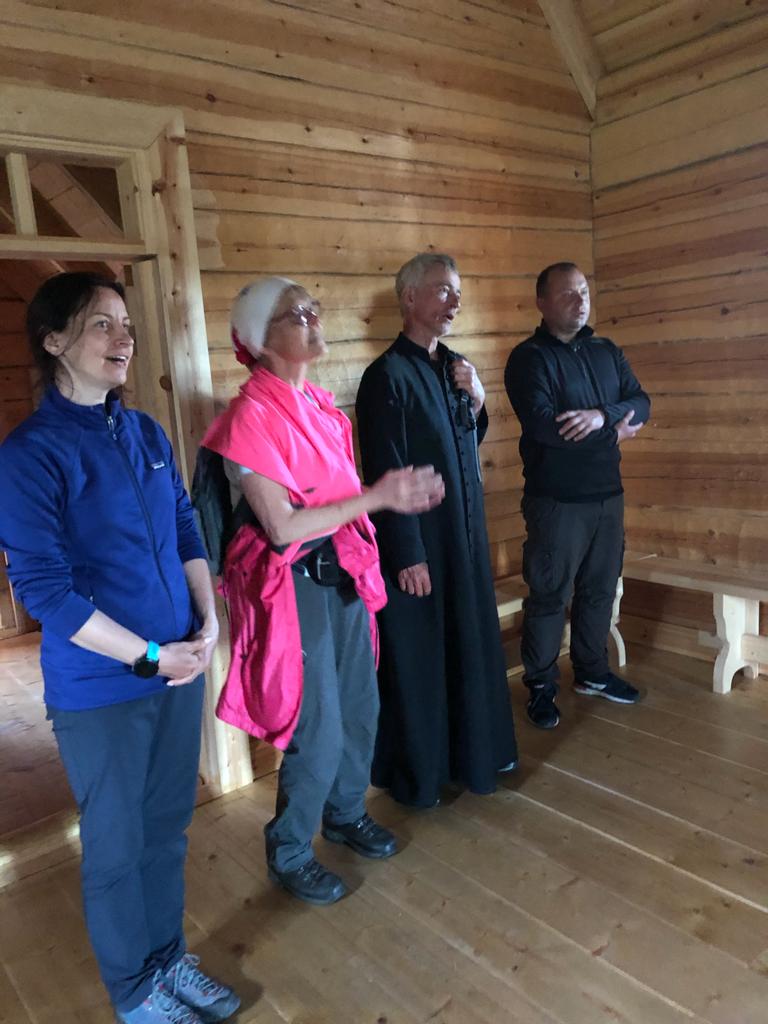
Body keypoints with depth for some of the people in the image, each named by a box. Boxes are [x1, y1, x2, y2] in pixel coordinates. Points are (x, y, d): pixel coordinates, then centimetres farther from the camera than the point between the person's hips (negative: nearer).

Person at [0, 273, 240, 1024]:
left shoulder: (147, 434, 5)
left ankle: (169, 957, 44)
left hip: (180, 669, 6)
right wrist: (148, 657, -16)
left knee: (167, 828, 21)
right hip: (99, 689, -5)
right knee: (116, 846, 14)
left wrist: (208, 626, -3)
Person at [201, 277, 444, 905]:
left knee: (360, 707, 18)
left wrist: (398, 495, 1)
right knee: (319, 730, 2)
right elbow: (281, 526, -21)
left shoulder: (321, 402, 6)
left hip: (344, 571, 8)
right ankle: (289, 854, 29)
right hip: (294, 584, -7)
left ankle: (346, 813, 44)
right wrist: (377, 497, -20)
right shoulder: (252, 416, -18)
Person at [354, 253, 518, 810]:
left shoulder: (453, 365, 8)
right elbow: (386, 474, -18)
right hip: (418, 542, -8)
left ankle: (471, 750, 40)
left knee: (471, 644, 19)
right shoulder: (388, 376, -16)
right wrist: (408, 556, -17)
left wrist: (477, 399, -1)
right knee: (418, 657, 6)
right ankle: (416, 773, 27)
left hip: (466, 533, 8)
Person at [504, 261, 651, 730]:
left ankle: (593, 672, 33)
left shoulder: (608, 351, 11)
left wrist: (602, 415, -22)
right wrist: (614, 433, -13)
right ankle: (541, 687, 18)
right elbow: (543, 425, -23)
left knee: (600, 589, 16)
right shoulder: (528, 358, -9)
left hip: (608, 494, 6)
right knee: (549, 595, 4)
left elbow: (641, 404, 0)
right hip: (557, 500, -6)